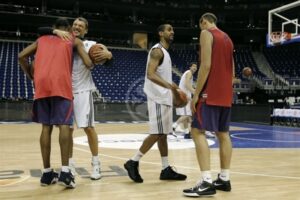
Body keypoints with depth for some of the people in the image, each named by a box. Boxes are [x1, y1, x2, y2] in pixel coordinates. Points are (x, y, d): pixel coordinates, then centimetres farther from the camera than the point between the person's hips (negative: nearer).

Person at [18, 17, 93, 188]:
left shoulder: (42, 39, 28)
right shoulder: (74, 41, 18)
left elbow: (22, 56, 20)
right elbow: (89, 64, 7)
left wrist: (32, 76, 28)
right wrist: (94, 60, 29)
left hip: (41, 85, 3)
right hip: (61, 84, -3)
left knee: (46, 127, 8)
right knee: (64, 126, -4)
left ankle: (47, 173, 10)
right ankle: (65, 172, -13)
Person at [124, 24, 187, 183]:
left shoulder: (164, 52, 19)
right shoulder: (157, 50, -12)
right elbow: (151, 75, -25)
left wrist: (172, 89, 20)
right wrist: (168, 85, -38)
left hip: (164, 98, 10)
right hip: (158, 98, -10)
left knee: (163, 133, 9)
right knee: (157, 133, -10)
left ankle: (166, 169, 14)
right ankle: (133, 162, -1)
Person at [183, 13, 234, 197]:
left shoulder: (206, 33, -5)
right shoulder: (227, 38, 22)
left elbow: (206, 65, -16)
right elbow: (232, 71, 19)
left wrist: (196, 94, -15)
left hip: (211, 93, -9)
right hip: (226, 94, 9)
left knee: (198, 131, -10)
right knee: (223, 134, 11)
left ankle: (207, 182, -17)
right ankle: (224, 179, 15)